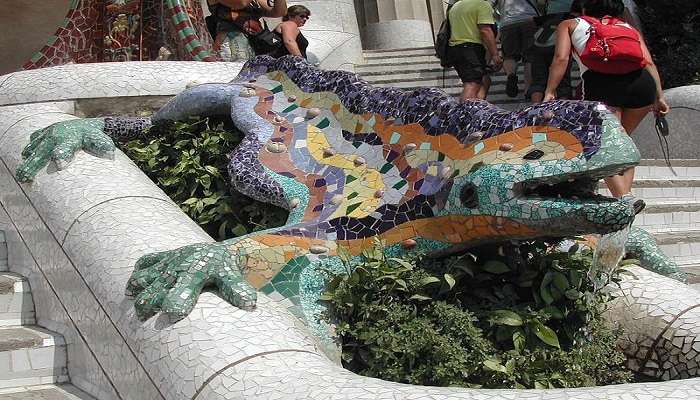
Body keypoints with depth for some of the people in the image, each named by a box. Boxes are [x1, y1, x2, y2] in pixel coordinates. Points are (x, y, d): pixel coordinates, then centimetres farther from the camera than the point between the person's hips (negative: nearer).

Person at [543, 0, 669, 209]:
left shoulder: (570, 25, 28)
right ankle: (625, 192, 10)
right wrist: (659, 97, 16)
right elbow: (649, 63, 19)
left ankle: (624, 198, -27)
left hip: (601, 82, -4)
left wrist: (550, 92, 6)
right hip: (642, 82, 4)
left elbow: (561, 58, 10)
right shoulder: (629, 28, 34)